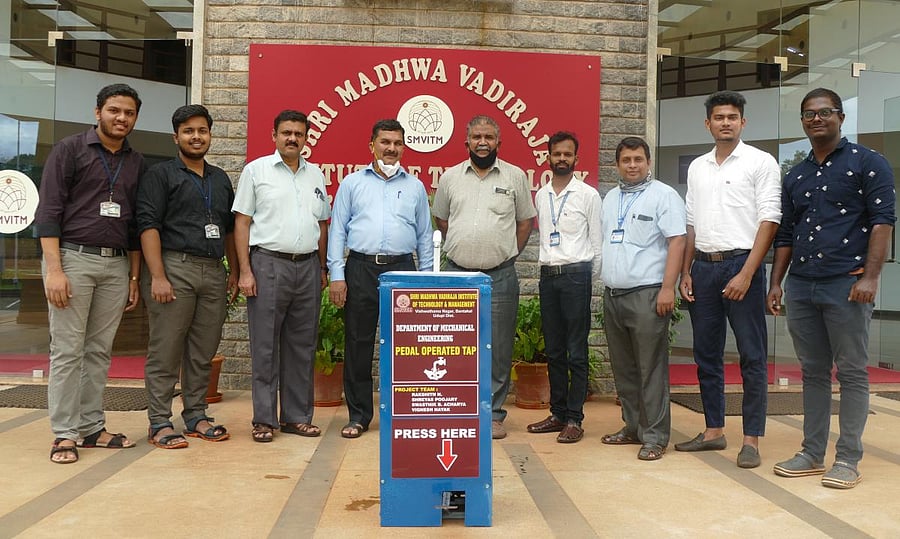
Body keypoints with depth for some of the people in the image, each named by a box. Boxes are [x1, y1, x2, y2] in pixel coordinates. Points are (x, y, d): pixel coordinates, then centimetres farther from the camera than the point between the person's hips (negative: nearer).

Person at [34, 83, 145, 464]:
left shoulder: (136, 163, 13)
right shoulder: (70, 150, 0)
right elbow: (48, 212, -6)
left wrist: (134, 276, 11)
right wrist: (54, 269, -14)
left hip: (116, 264, 4)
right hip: (73, 257, -4)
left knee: (100, 350, 7)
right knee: (67, 350, -1)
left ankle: (92, 427, 16)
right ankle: (64, 434, 6)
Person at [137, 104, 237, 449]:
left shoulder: (220, 179, 20)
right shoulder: (160, 175, 3)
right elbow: (148, 225, -6)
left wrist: (234, 271, 16)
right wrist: (157, 276, -15)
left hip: (213, 272, 5)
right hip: (174, 268, -5)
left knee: (203, 352, 9)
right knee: (165, 352, -2)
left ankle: (196, 417, 19)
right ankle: (160, 424, 7)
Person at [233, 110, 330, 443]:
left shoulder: (315, 175, 15)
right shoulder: (256, 170, 3)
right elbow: (242, 222, -1)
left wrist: (322, 268, 11)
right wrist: (245, 271, -9)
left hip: (308, 266, 4)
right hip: (268, 264, -4)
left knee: (302, 347, 8)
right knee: (265, 347, 0)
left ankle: (297, 416, 18)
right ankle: (264, 419, 10)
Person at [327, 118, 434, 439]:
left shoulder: (415, 187, 14)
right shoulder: (352, 183, 10)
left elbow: (424, 236, 14)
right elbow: (337, 231, 6)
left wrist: (427, 278, 7)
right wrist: (337, 275, -3)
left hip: (402, 269, 1)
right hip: (361, 269, 0)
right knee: (358, 345, 3)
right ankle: (358, 416, 14)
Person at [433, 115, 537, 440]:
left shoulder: (515, 176, 3)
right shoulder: (450, 177, 7)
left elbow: (526, 221, 10)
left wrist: (507, 255, 4)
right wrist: (462, 251, 11)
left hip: (499, 277, -1)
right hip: (456, 274, 2)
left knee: (498, 350, 4)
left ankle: (493, 413, 16)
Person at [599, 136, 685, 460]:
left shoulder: (663, 195, -3)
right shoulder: (611, 198, 18)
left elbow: (677, 242, -10)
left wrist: (668, 288, -18)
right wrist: (605, 283, 15)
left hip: (647, 294, -7)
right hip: (613, 295, 7)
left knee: (651, 370, -3)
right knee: (623, 369, 13)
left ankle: (655, 436, 5)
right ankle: (632, 427, 24)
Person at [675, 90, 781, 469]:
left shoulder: (761, 162, 0)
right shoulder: (697, 167, 15)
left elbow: (769, 220, -7)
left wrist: (746, 274, -15)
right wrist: (685, 273, 8)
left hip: (741, 265, -5)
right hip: (703, 267, 5)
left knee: (752, 357, -1)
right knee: (706, 354, 10)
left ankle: (751, 439, 8)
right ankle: (714, 430, 21)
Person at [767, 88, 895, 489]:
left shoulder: (867, 163, 1)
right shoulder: (795, 176, 16)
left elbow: (882, 220, -7)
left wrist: (870, 277, -17)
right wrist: (775, 284, 10)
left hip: (846, 284, -5)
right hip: (800, 286, 5)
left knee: (852, 373, 2)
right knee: (813, 373, 10)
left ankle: (848, 459, 10)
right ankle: (812, 454, 18)